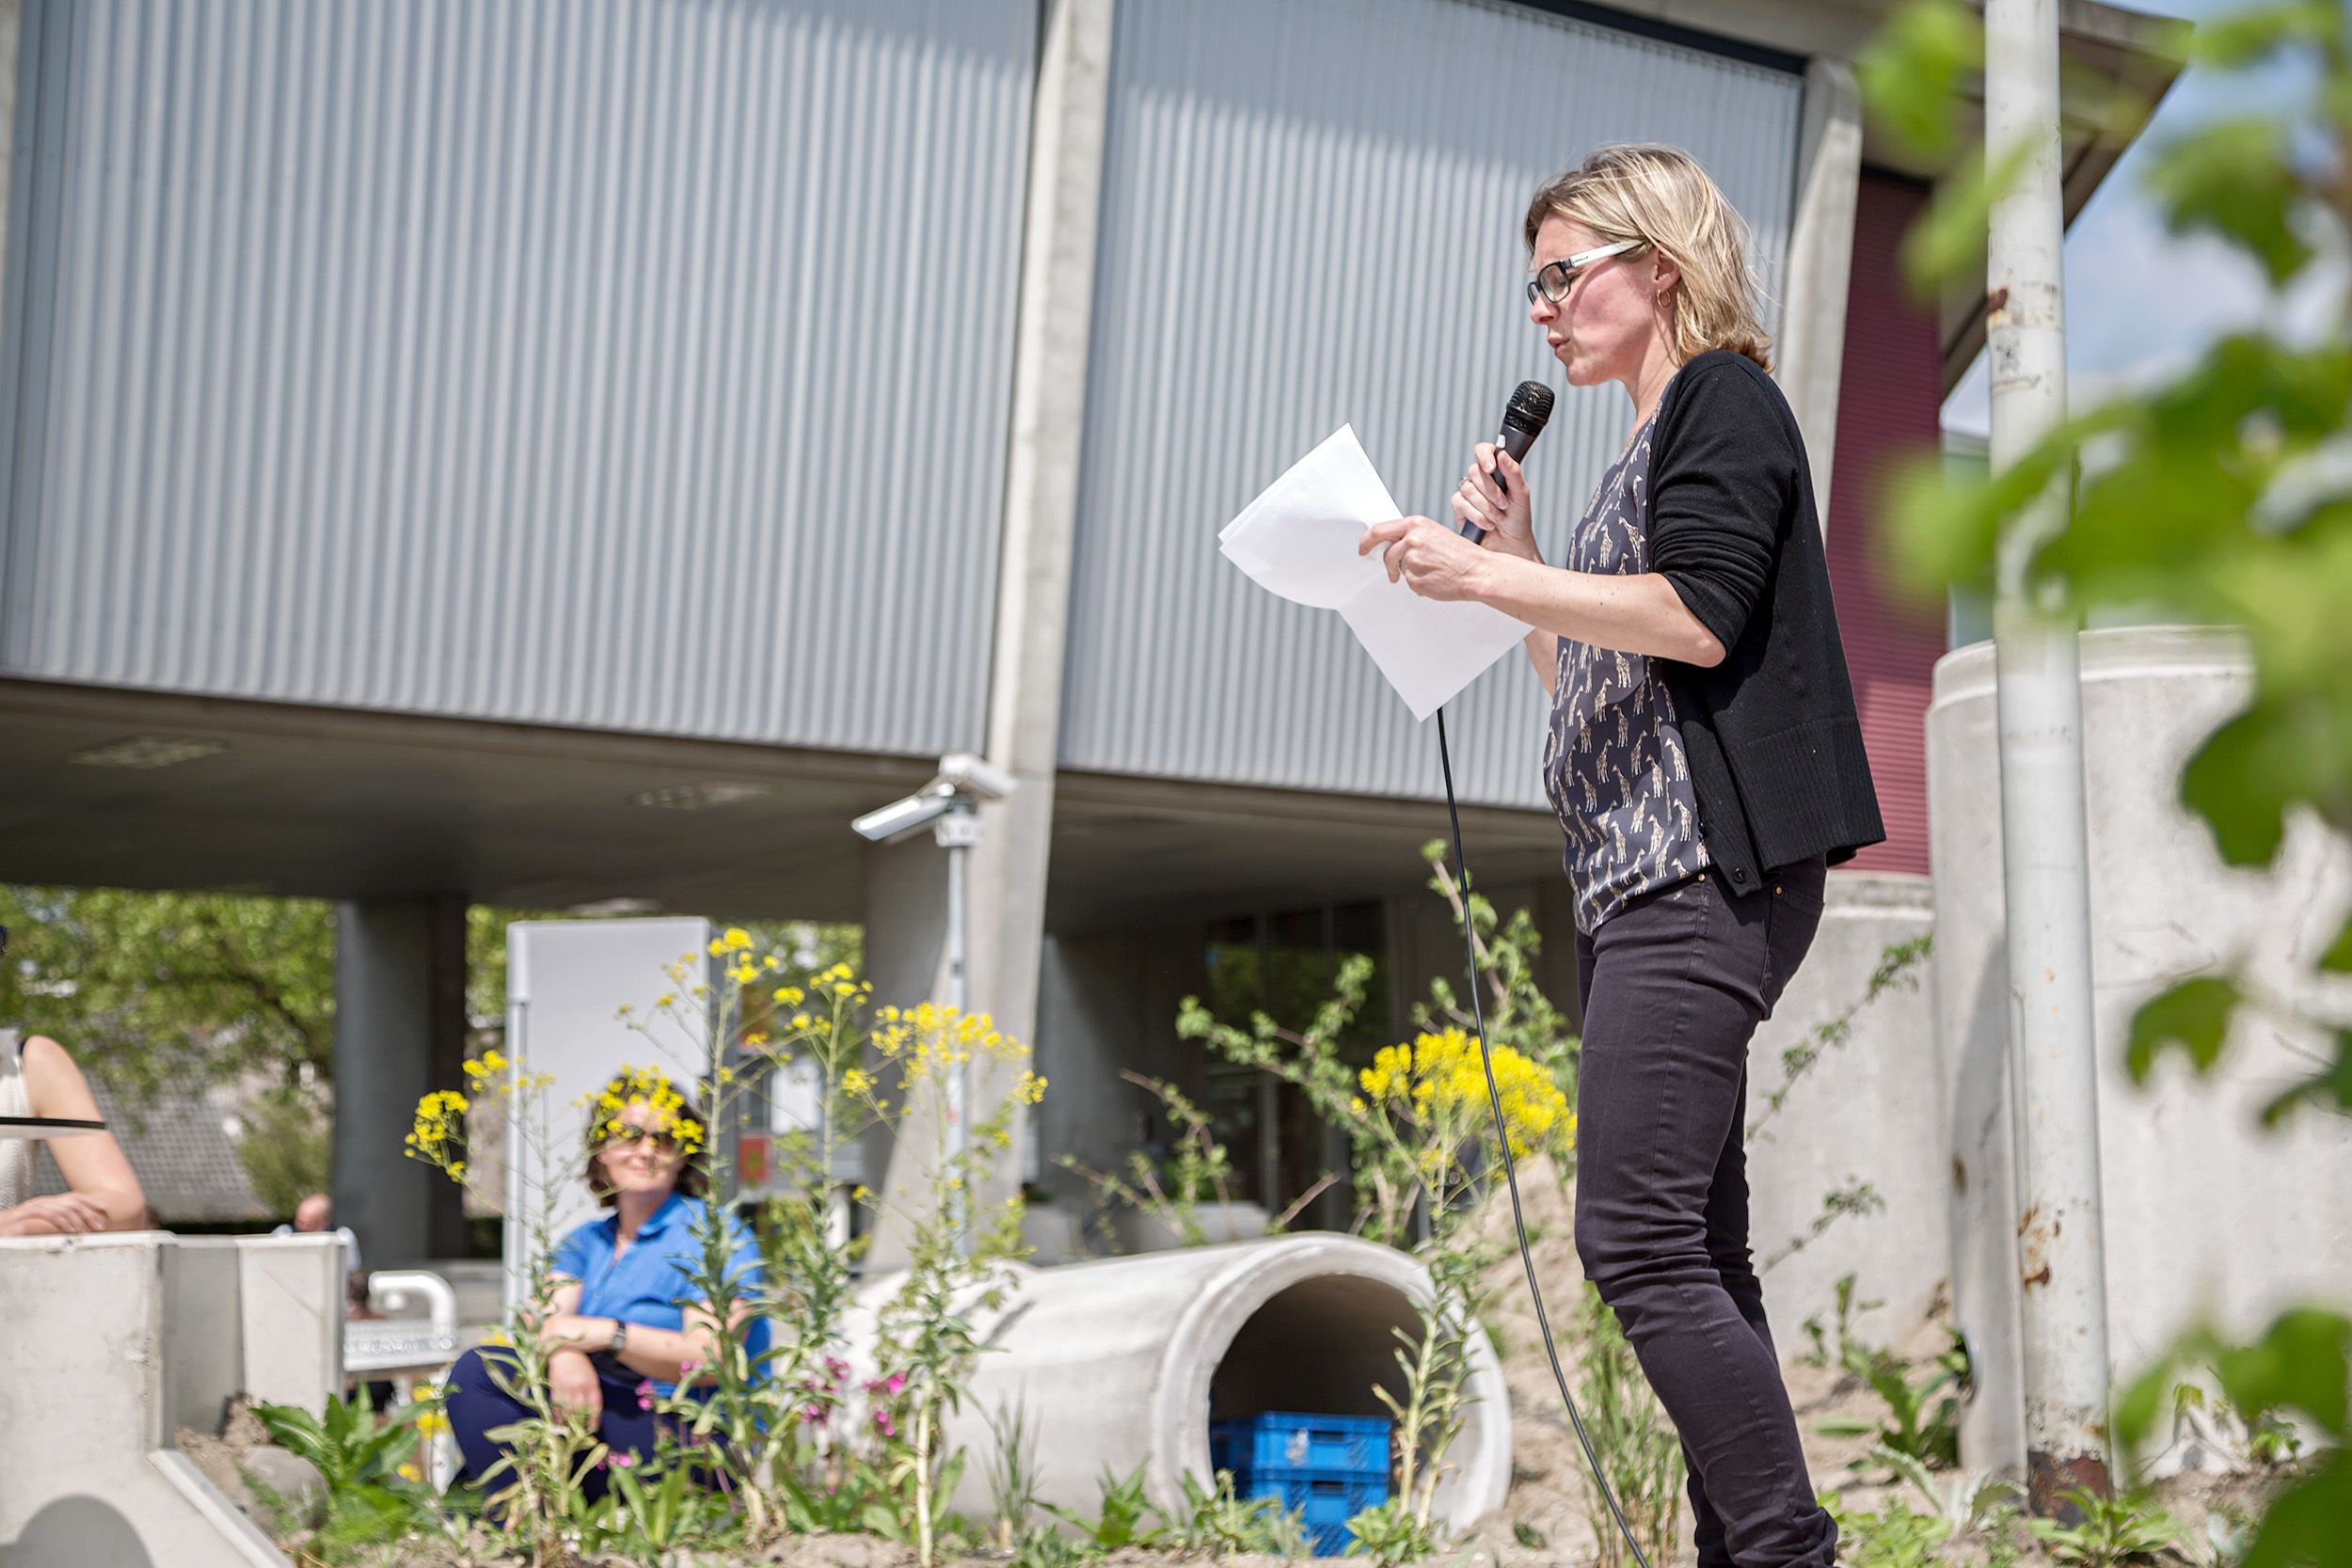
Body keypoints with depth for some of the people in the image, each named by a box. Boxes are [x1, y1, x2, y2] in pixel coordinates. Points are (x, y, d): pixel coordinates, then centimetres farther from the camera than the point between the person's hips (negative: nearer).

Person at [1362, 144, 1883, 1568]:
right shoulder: (1647, 457, 25)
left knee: (1636, 1238, -16)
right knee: (1696, 1252, 7)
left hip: (1708, 875, -10)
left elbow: (1696, 619, -16)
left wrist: (1484, 576, -14)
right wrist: (1514, 553, 15)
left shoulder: (1725, 397, -1)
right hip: (1646, 883, 10)